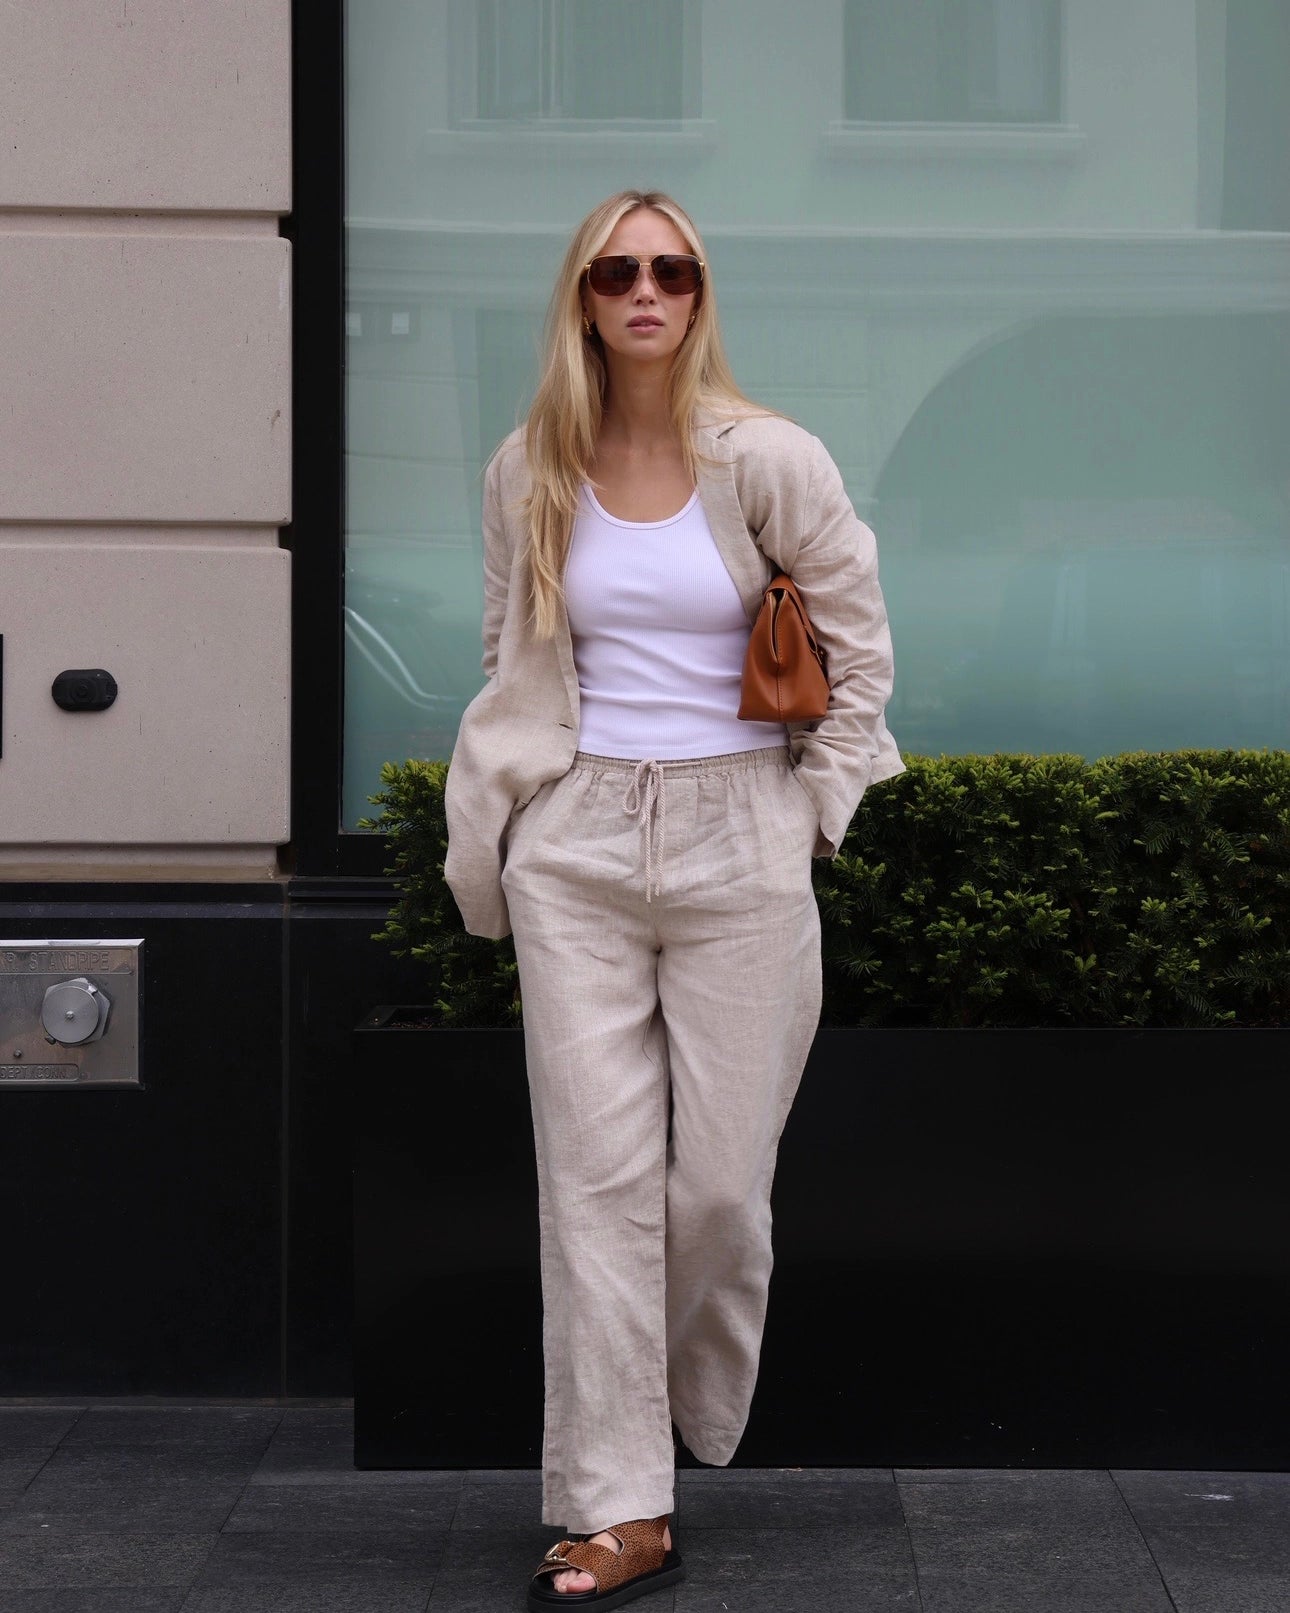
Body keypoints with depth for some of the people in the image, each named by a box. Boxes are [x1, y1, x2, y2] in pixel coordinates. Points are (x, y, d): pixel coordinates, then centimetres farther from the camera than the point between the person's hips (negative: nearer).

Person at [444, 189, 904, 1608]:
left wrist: (808, 813, 2)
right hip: (576, 850, 2)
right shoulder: (527, 474, 6)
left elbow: (860, 649, 4)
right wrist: (507, 820, 12)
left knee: (719, 1180, -2)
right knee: (596, 1175, -2)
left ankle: (705, 1425, 25)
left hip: (735, 842, -2)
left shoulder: (766, 461, -3)